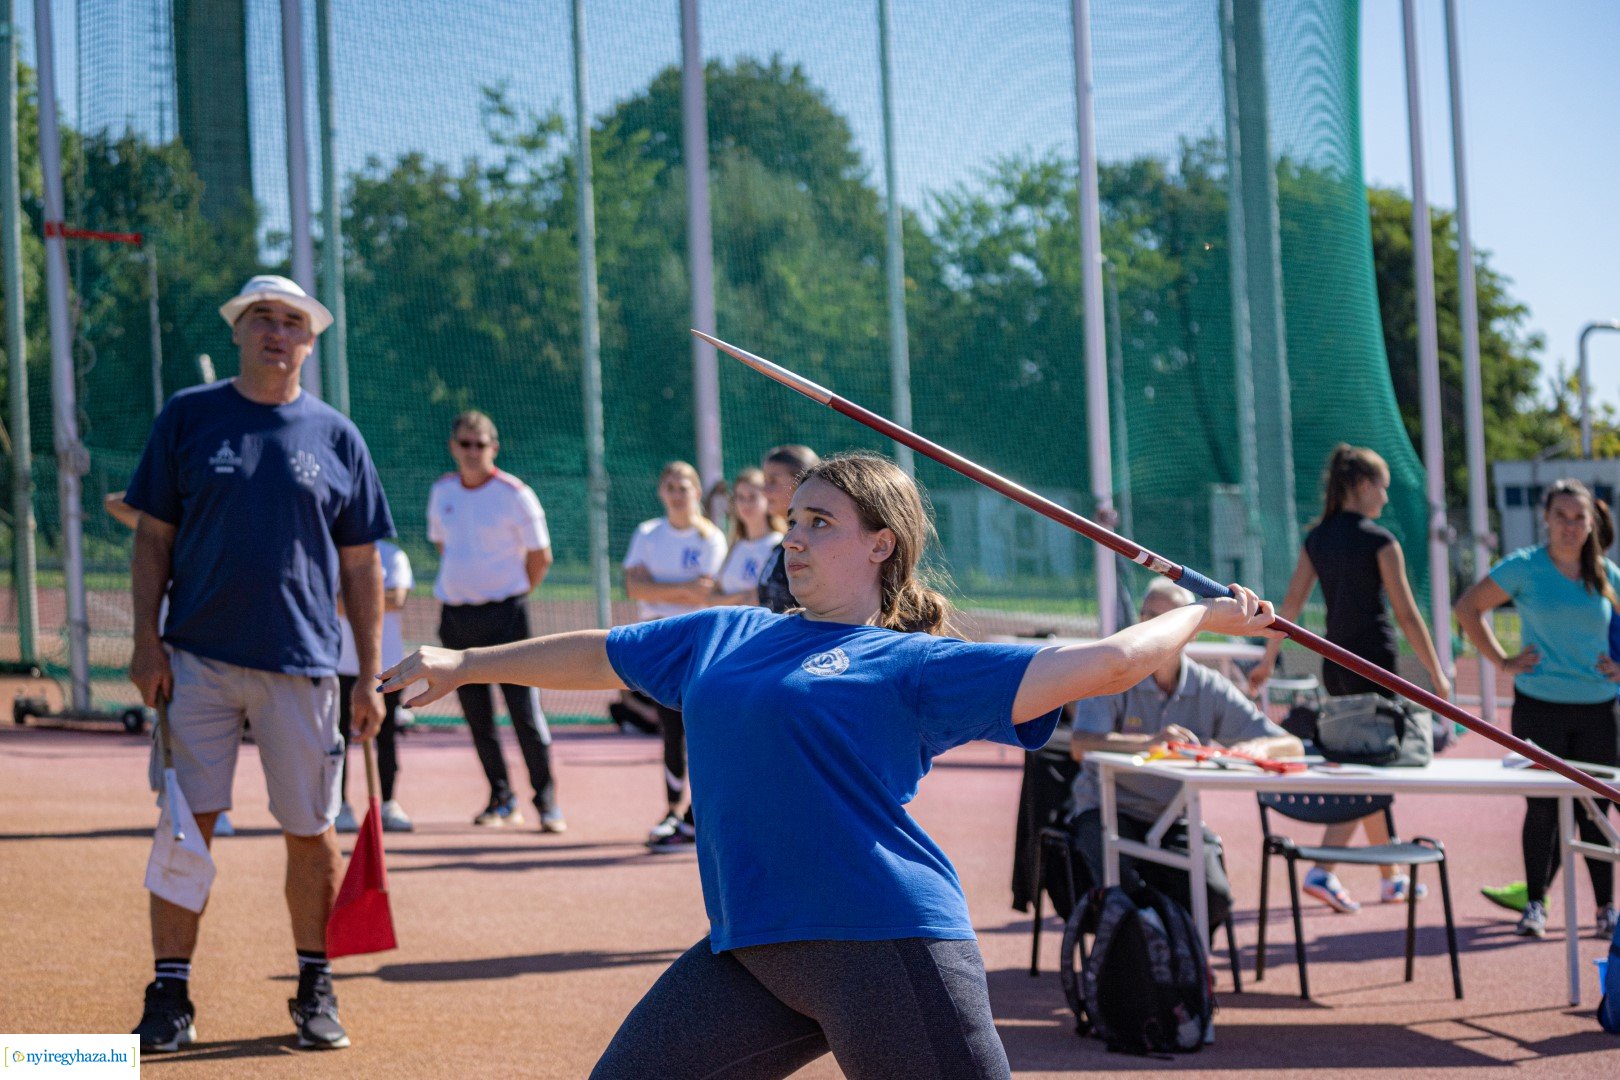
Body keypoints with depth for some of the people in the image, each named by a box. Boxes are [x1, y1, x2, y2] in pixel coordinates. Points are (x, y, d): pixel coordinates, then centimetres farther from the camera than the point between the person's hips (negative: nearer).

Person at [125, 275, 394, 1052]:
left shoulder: (336, 436, 8)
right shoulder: (188, 417, 6)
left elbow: (360, 565, 9)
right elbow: (153, 537, 6)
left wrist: (369, 677, 4)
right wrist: (147, 640, -5)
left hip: (301, 666, 1)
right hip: (198, 659, -1)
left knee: (311, 833, 4)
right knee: (187, 825, -3)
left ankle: (316, 990, 19)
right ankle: (169, 997, 3)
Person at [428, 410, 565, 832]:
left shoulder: (514, 494, -7)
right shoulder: (442, 491, 8)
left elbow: (541, 557, 0)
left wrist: (514, 596, 7)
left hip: (504, 613, -5)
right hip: (455, 615, 5)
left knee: (524, 709, -7)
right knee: (476, 714, 7)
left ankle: (546, 800, -1)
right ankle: (502, 798, 17)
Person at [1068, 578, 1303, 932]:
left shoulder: (1209, 688, 4)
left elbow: (1292, 746, 2)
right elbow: (1081, 744, -25)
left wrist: (1259, 747, -24)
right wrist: (1148, 742, -42)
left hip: (1175, 819, 3)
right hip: (1108, 812, -3)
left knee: (1214, 898, -24)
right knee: (1126, 895, -33)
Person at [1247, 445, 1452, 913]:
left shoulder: (1317, 538, 7)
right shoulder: (1380, 541, -10)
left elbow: (1291, 604, 7)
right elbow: (1407, 614, -10)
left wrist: (1267, 660, 13)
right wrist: (1436, 673, -3)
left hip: (1335, 664, 7)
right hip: (1374, 663, -7)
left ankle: (1391, 877, 23)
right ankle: (1322, 870, -19)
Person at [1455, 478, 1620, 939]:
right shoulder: (1524, 568, -2)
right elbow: (1467, 607, 2)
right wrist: (1502, 661, -2)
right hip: (1539, 706, -2)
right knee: (1542, 807, 0)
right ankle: (1535, 905, 11)